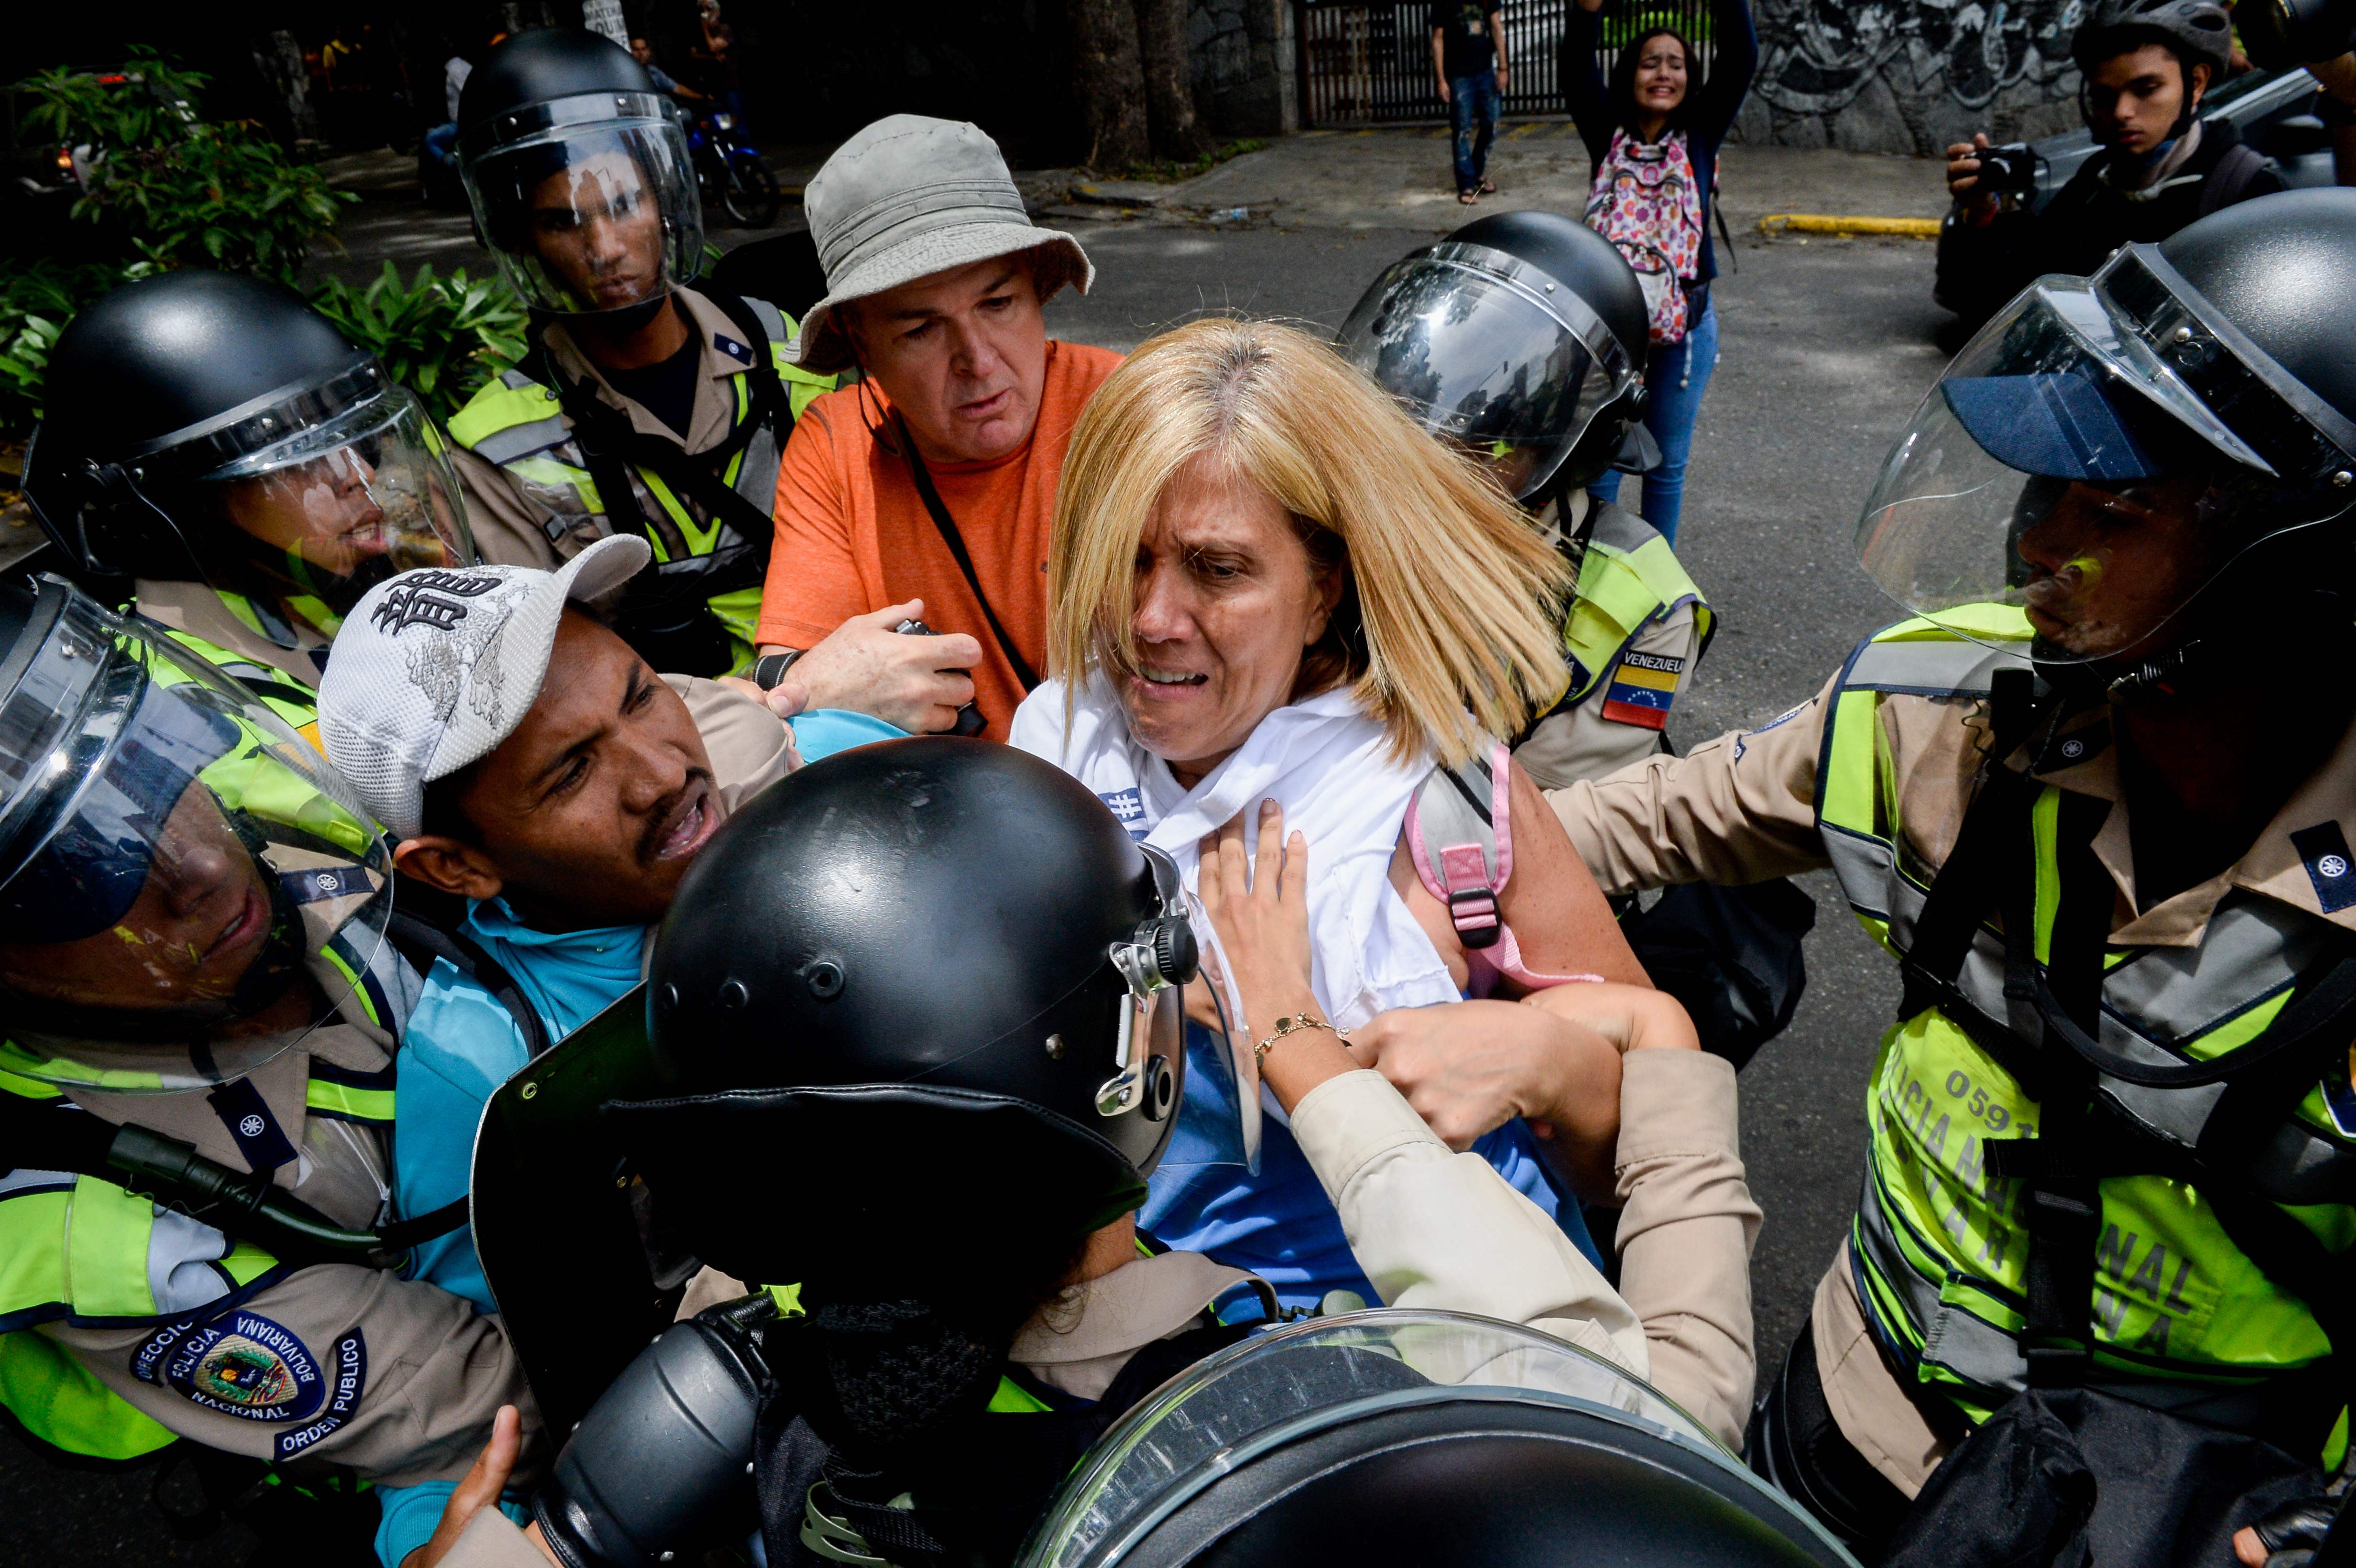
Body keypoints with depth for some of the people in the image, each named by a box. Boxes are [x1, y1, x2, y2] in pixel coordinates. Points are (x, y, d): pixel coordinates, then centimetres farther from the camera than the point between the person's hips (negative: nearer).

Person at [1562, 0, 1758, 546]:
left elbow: (1740, 60, -9)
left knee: (1667, 466, 13)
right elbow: (1578, 68, -12)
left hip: (1684, 326, 1)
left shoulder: (1700, 137, 3)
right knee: (1597, 464, 5)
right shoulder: (1609, 135, 2)